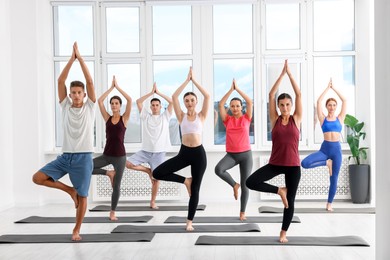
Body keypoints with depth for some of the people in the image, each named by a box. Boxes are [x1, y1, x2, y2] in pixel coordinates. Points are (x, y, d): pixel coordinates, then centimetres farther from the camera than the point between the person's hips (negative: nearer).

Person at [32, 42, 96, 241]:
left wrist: (80, 57, -6)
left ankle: (76, 230, 17)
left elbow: (90, 81, -8)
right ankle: (69, 190, 8)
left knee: (82, 196, 1)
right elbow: (60, 80, 0)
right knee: (37, 178, -10)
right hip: (65, 156, 3)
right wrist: (72, 58, -3)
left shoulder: (89, 107, 1)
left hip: (84, 157, -3)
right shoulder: (65, 106, 7)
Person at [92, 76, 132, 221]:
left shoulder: (124, 118, -2)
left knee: (116, 186, 2)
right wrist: (111, 87, -2)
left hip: (120, 156, -2)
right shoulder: (107, 118, 4)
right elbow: (99, 101, -4)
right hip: (106, 155, 3)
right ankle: (109, 173, 6)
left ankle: (112, 212, 20)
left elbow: (130, 100, -12)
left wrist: (117, 87, -6)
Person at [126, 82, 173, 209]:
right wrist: (151, 92, -2)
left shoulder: (165, 116, 5)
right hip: (145, 150, 2)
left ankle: (153, 202, 15)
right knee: (128, 163, -15)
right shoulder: (146, 116, 8)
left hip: (159, 152, -2)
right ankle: (148, 170, 8)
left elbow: (171, 101, -5)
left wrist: (159, 93, -3)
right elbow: (138, 101, 0)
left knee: (156, 178, 0)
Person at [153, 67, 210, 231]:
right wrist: (187, 80, -2)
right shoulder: (181, 116, 6)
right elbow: (174, 97, -4)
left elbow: (207, 96, -7)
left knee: (195, 189, 3)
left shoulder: (201, 116, 4)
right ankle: (185, 181, 7)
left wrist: (194, 80, -3)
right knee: (157, 173, -13)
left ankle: (189, 222, 16)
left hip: (199, 153, -1)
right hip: (184, 153, 2)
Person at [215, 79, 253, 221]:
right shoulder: (227, 120, 4)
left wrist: (238, 89, -6)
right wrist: (231, 89, -6)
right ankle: (234, 185, -2)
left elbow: (250, 102, -8)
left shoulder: (246, 118, 2)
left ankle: (242, 213, 15)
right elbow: (220, 105, -5)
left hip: (246, 154, -1)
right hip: (231, 154, 1)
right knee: (218, 169, -29)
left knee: (245, 185, 2)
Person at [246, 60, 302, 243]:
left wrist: (290, 73, -7)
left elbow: (299, 94, -5)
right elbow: (271, 94, -4)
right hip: (275, 163, 1)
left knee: (290, 201, 6)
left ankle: (283, 233, 24)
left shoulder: (296, 119, 1)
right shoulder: (275, 119, 2)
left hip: (293, 165, -1)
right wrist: (282, 74, -5)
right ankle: (279, 191, 2)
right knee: (250, 182, -19)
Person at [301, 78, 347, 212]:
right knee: (304, 163, -23)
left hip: (336, 149, 0)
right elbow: (319, 102, -2)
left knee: (334, 179, 4)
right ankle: (327, 163, -1)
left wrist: (334, 88, 5)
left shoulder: (340, 118, 7)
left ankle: (329, 204, 18)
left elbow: (344, 100, 2)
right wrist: (327, 88, 3)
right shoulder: (323, 118, 5)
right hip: (324, 148, 0)